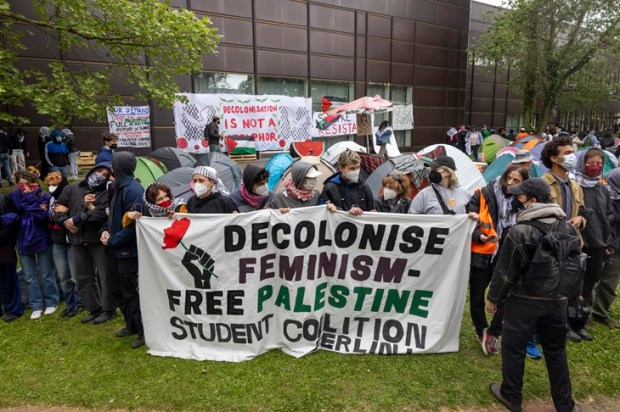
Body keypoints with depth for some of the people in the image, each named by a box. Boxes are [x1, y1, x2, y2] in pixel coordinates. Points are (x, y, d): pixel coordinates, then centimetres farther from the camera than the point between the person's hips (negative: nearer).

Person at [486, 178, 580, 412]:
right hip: (558, 299, 6)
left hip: (525, 300, -6)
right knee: (556, 350, 19)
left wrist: (493, 298, -2)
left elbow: (506, 270, -14)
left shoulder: (520, 231, -18)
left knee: (513, 347, 10)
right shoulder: (568, 227, 1)